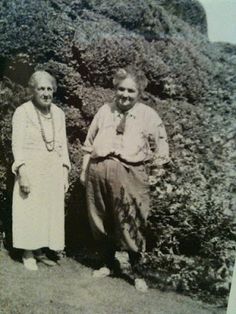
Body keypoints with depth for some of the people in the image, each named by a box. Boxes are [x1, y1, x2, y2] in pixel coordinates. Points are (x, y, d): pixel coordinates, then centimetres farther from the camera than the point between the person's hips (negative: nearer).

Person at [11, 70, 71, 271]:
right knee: (29, 211, 1)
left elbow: (62, 145, 11)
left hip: (53, 171, 5)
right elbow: (18, 145, -9)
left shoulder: (59, 113, 9)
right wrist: (22, 173, -17)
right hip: (31, 170, -4)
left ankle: (40, 250, 21)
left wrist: (65, 173, 7)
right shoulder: (22, 112, -5)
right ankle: (28, 254, 15)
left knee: (50, 211, 7)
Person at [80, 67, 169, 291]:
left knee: (131, 225, -2)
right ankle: (107, 263, 32)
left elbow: (160, 150, 9)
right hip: (98, 170, 4)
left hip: (130, 174, -3)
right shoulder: (105, 111, 15)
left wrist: (156, 171, 2)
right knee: (99, 222, 12)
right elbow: (89, 144, 18)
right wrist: (84, 170, 14)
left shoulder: (149, 116, 6)